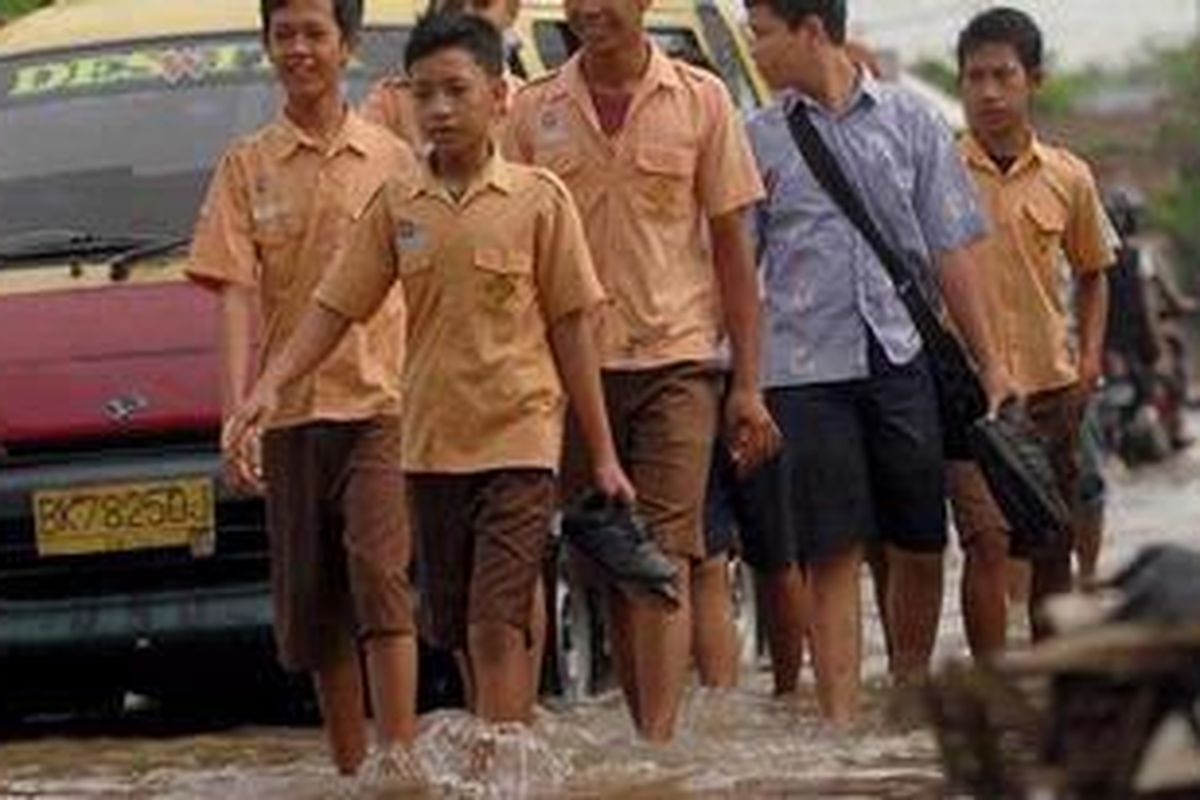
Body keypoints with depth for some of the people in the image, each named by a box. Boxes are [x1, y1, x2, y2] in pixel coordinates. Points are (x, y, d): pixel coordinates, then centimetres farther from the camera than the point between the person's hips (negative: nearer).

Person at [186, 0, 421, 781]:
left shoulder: (392, 161, 6)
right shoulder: (248, 167, 7)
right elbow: (236, 293, 0)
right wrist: (236, 411, -11)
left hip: (382, 401, -2)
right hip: (290, 410, 2)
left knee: (381, 573, -17)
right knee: (312, 601, 5)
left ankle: (400, 754, -19)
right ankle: (350, 772, 13)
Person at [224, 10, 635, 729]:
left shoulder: (538, 199, -2)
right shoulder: (397, 208, 7)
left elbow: (572, 328, 0)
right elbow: (336, 306, 8)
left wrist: (604, 455, 1)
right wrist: (273, 383, -7)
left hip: (519, 436, -4)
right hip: (432, 446, 4)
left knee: (497, 623, -14)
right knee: (460, 634, 10)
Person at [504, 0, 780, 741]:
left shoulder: (701, 100, 3)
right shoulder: (534, 112, 6)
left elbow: (732, 247, 4)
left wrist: (749, 385, -1)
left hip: (674, 359, -2)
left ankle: (659, 744, -20)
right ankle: (649, 741, 15)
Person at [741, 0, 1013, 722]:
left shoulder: (912, 122, 7)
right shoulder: (758, 140, 6)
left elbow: (951, 251, 8)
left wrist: (990, 363, 3)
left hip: (903, 359, 1)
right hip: (805, 371, -1)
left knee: (920, 548, 6)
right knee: (831, 557, -4)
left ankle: (910, 701, 24)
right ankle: (842, 724, -3)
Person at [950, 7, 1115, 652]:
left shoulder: (1068, 179, 6)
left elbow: (1093, 273, 17)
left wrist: (1090, 357, 6)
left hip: (1051, 384, 3)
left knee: (1052, 550, 10)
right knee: (986, 540, -16)